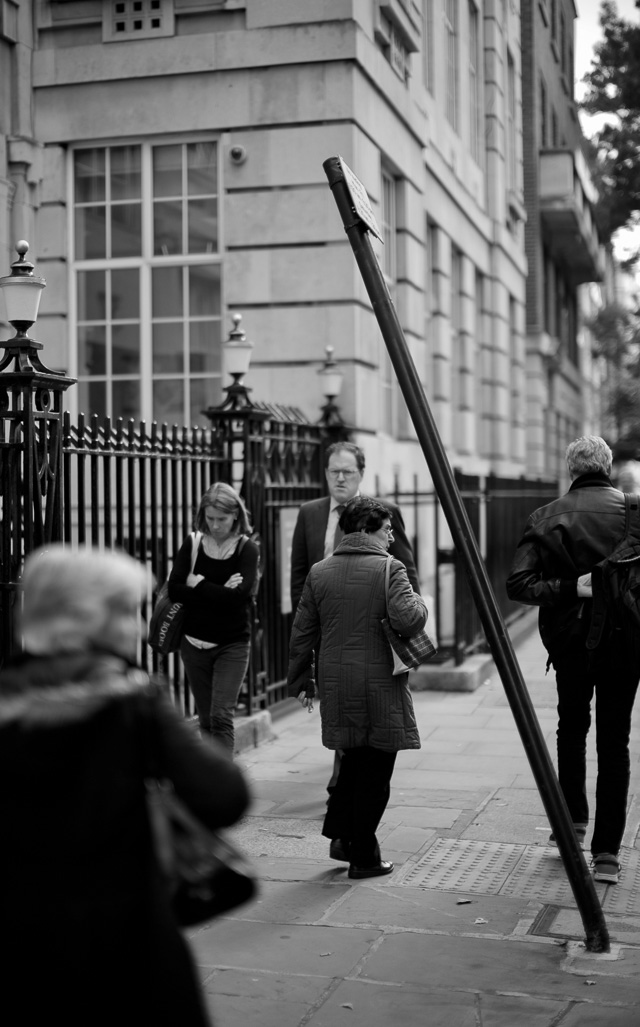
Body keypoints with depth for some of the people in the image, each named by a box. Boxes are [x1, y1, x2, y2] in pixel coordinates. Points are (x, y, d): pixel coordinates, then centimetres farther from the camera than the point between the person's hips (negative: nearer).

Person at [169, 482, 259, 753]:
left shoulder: (246, 549, -4)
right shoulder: (192, 545, 2)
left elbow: (238, 596, -17)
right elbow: (174, 590, -8)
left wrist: (198, 584, -10)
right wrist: (219, 592, -15)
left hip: (232, 644, -3)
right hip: (194, 642, 3)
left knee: (221, 716, -12)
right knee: (206, 719, 10)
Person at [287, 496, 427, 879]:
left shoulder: (319, 573, 6)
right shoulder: (388, 568, -9)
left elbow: (302, 634, 8)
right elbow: (408, 621, -20)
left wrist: (301, 681, 16)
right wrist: (419, 601, 1)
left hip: (336, 686, 5)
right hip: (380, 687, -5)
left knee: (353, 761, 22)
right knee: (374, 774, 5)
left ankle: (340, 836, 21)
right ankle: (364, 857, 10)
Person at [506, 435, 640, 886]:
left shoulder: (546, 517, -3)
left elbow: (518, 583, -11)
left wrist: (569, 589, -11)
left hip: (568, 640, 2)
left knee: (572, 726, 24)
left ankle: (572, 818, 29)